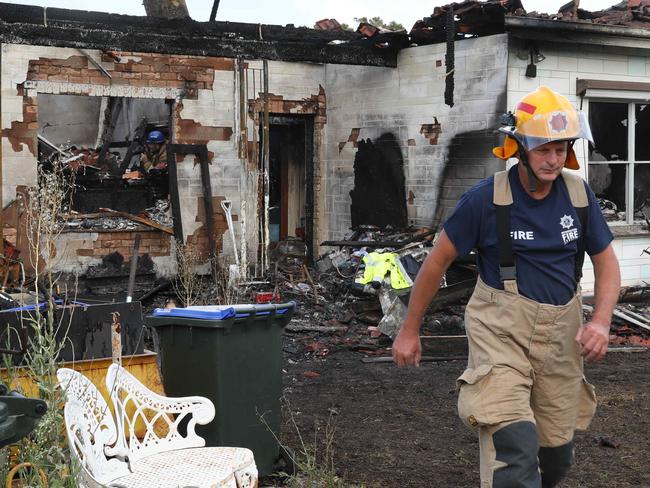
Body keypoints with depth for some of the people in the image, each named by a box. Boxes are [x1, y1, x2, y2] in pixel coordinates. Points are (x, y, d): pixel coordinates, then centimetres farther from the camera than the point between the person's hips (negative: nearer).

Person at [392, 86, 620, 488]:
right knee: (514, 447, -21)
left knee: (557, 454, 12)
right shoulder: (487, 199, -12)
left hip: (561, 334, 4)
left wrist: (602, 321, -11)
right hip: (502, 330, -4)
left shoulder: (579, 195, -1)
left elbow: (606, 262, 8)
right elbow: (438, 261, -2)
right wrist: (410, 330, 2)